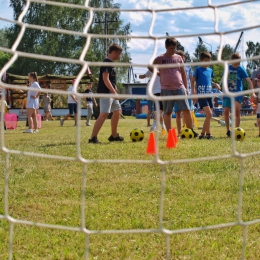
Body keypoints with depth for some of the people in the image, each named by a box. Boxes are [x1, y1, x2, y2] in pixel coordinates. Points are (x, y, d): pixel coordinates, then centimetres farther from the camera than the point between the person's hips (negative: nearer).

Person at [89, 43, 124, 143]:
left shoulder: (111, 63, 17)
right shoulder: (106, 63, -14)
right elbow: (105, 79, -22)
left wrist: (115, 91, 23)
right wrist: (114, 92, -26)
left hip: (111, 92, 11)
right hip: (105, 92, -11)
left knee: (117, 111, 17)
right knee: (104, 114, -16)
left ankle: (114, 135, 28)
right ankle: (93, 138, -18)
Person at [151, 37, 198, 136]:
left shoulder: (178, 58, 10)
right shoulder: (160, 59, 1)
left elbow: (183, 73, 14)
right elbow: (151, 68, 14)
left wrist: (186, 87, 11)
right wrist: (158, 73, 5)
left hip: (180, 88, 2)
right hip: (166, 89, -2)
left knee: (186, 109, -3)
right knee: (167, 112, 2)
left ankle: (191, 131, 7)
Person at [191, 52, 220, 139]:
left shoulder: (210, 70, 13)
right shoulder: (198, 69, -4)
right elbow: (192, 81, -1)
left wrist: (215, 84, 6)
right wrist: (194, 91, -13)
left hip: (209, 95, 7)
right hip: (201, 95, -7)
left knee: (209, 116, 6)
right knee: (209, 114, -18)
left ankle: (202, 134, 15)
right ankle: (208, 134, -10)